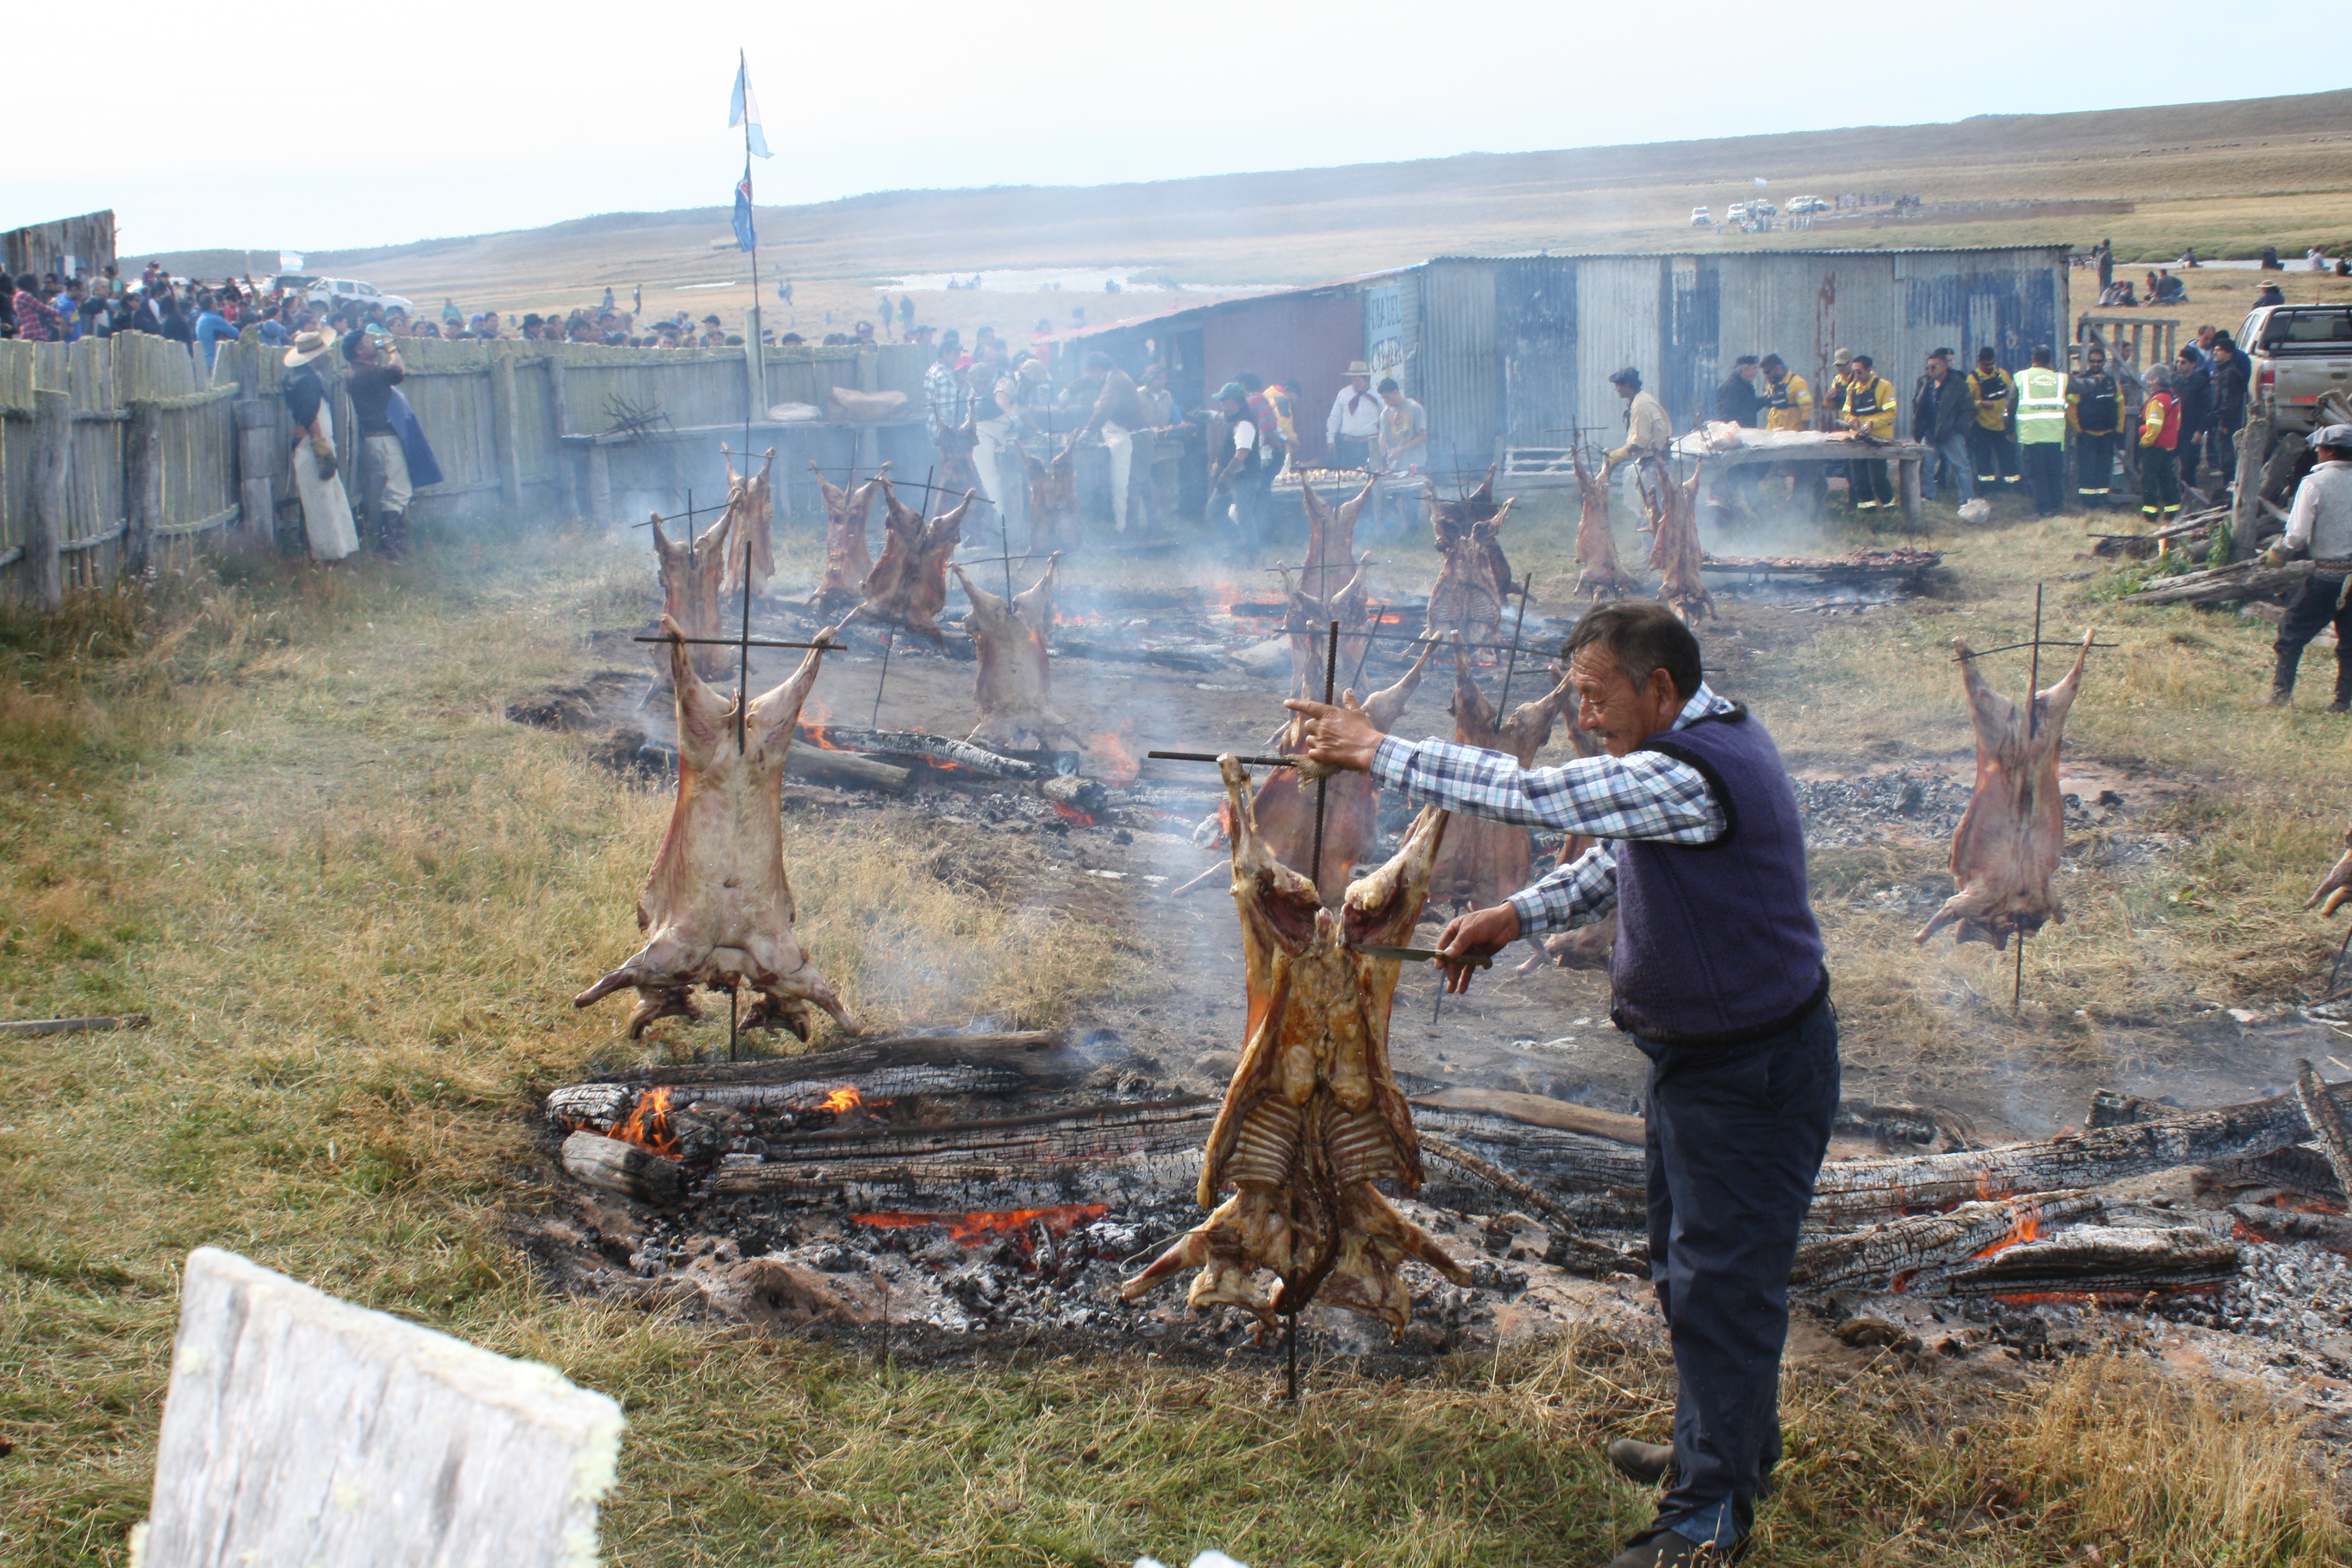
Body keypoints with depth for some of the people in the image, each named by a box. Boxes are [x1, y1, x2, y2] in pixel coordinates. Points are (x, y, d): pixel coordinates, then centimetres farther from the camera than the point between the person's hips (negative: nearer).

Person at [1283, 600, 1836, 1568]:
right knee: (1690, 1266, 23)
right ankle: (1730, 1444, 41)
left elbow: (1533, 797, -33)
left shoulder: (1691, 775, -30)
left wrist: (1375, 753, -26)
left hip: (1753, 1077, -11)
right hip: (1700, 1055, 11)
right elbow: (1612, 864, 13)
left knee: (1720, 1286, -1)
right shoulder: (1700, 745, 4)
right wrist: (1514, 917, -2)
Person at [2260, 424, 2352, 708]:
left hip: (2327, 576, -4)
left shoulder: (2315, 483, -9)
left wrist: (2276, 554, 4)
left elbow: (2297, 535, -12)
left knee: (2292, 633, 7)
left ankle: (2282, 692, 2)